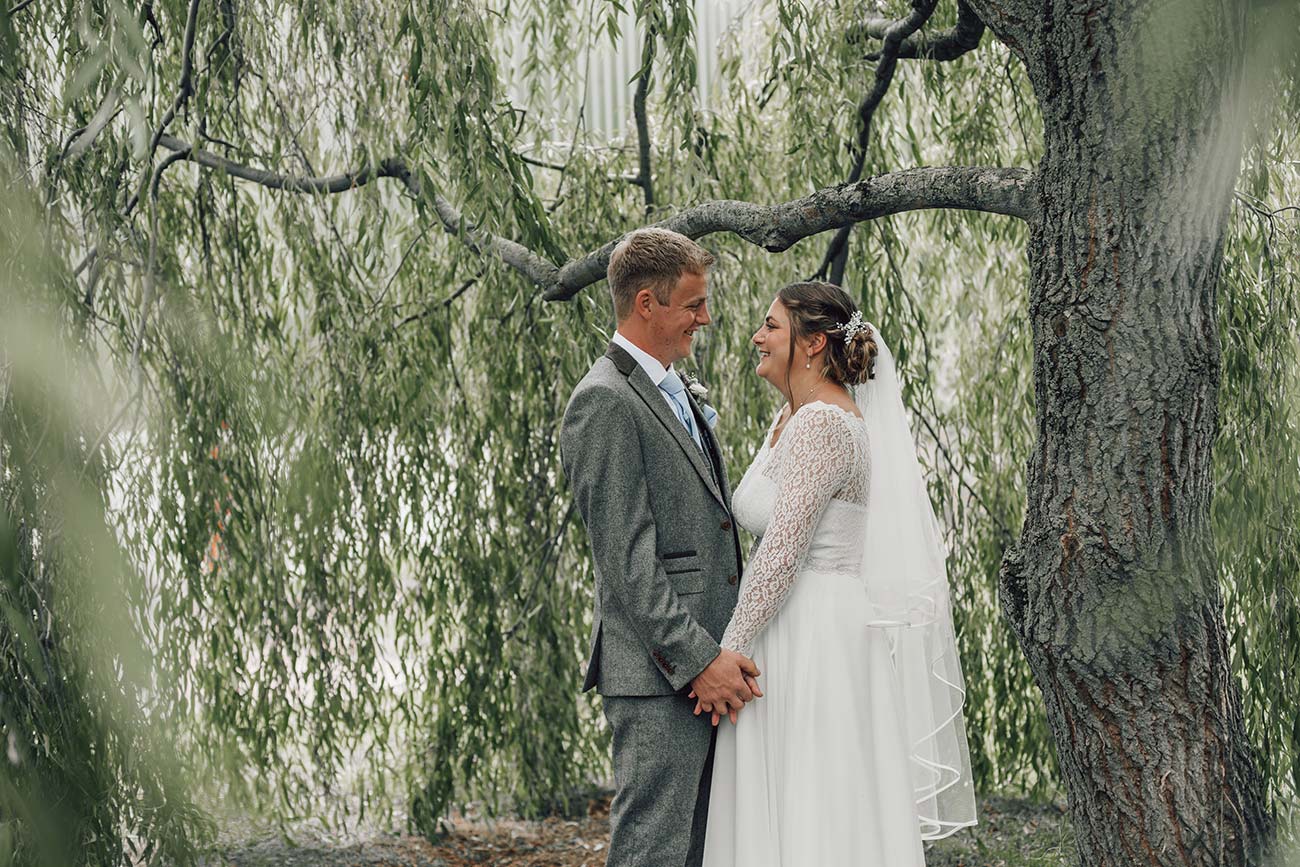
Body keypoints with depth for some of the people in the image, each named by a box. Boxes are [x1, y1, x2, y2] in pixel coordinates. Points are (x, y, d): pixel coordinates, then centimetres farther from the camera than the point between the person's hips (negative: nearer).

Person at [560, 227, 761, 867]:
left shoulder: (675, 393, 19)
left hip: (707, 663, 10)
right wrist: (698, 658, -20)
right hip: (657, 673, -10)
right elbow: (625, 558, -18)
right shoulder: (604, 404, -12)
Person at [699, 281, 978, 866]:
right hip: (793, 636, 10)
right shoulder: (792, 418, 14)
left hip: (818, 642, -10)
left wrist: (728, 654, -19)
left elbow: (782, 553, -21)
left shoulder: (822, 423, -17)